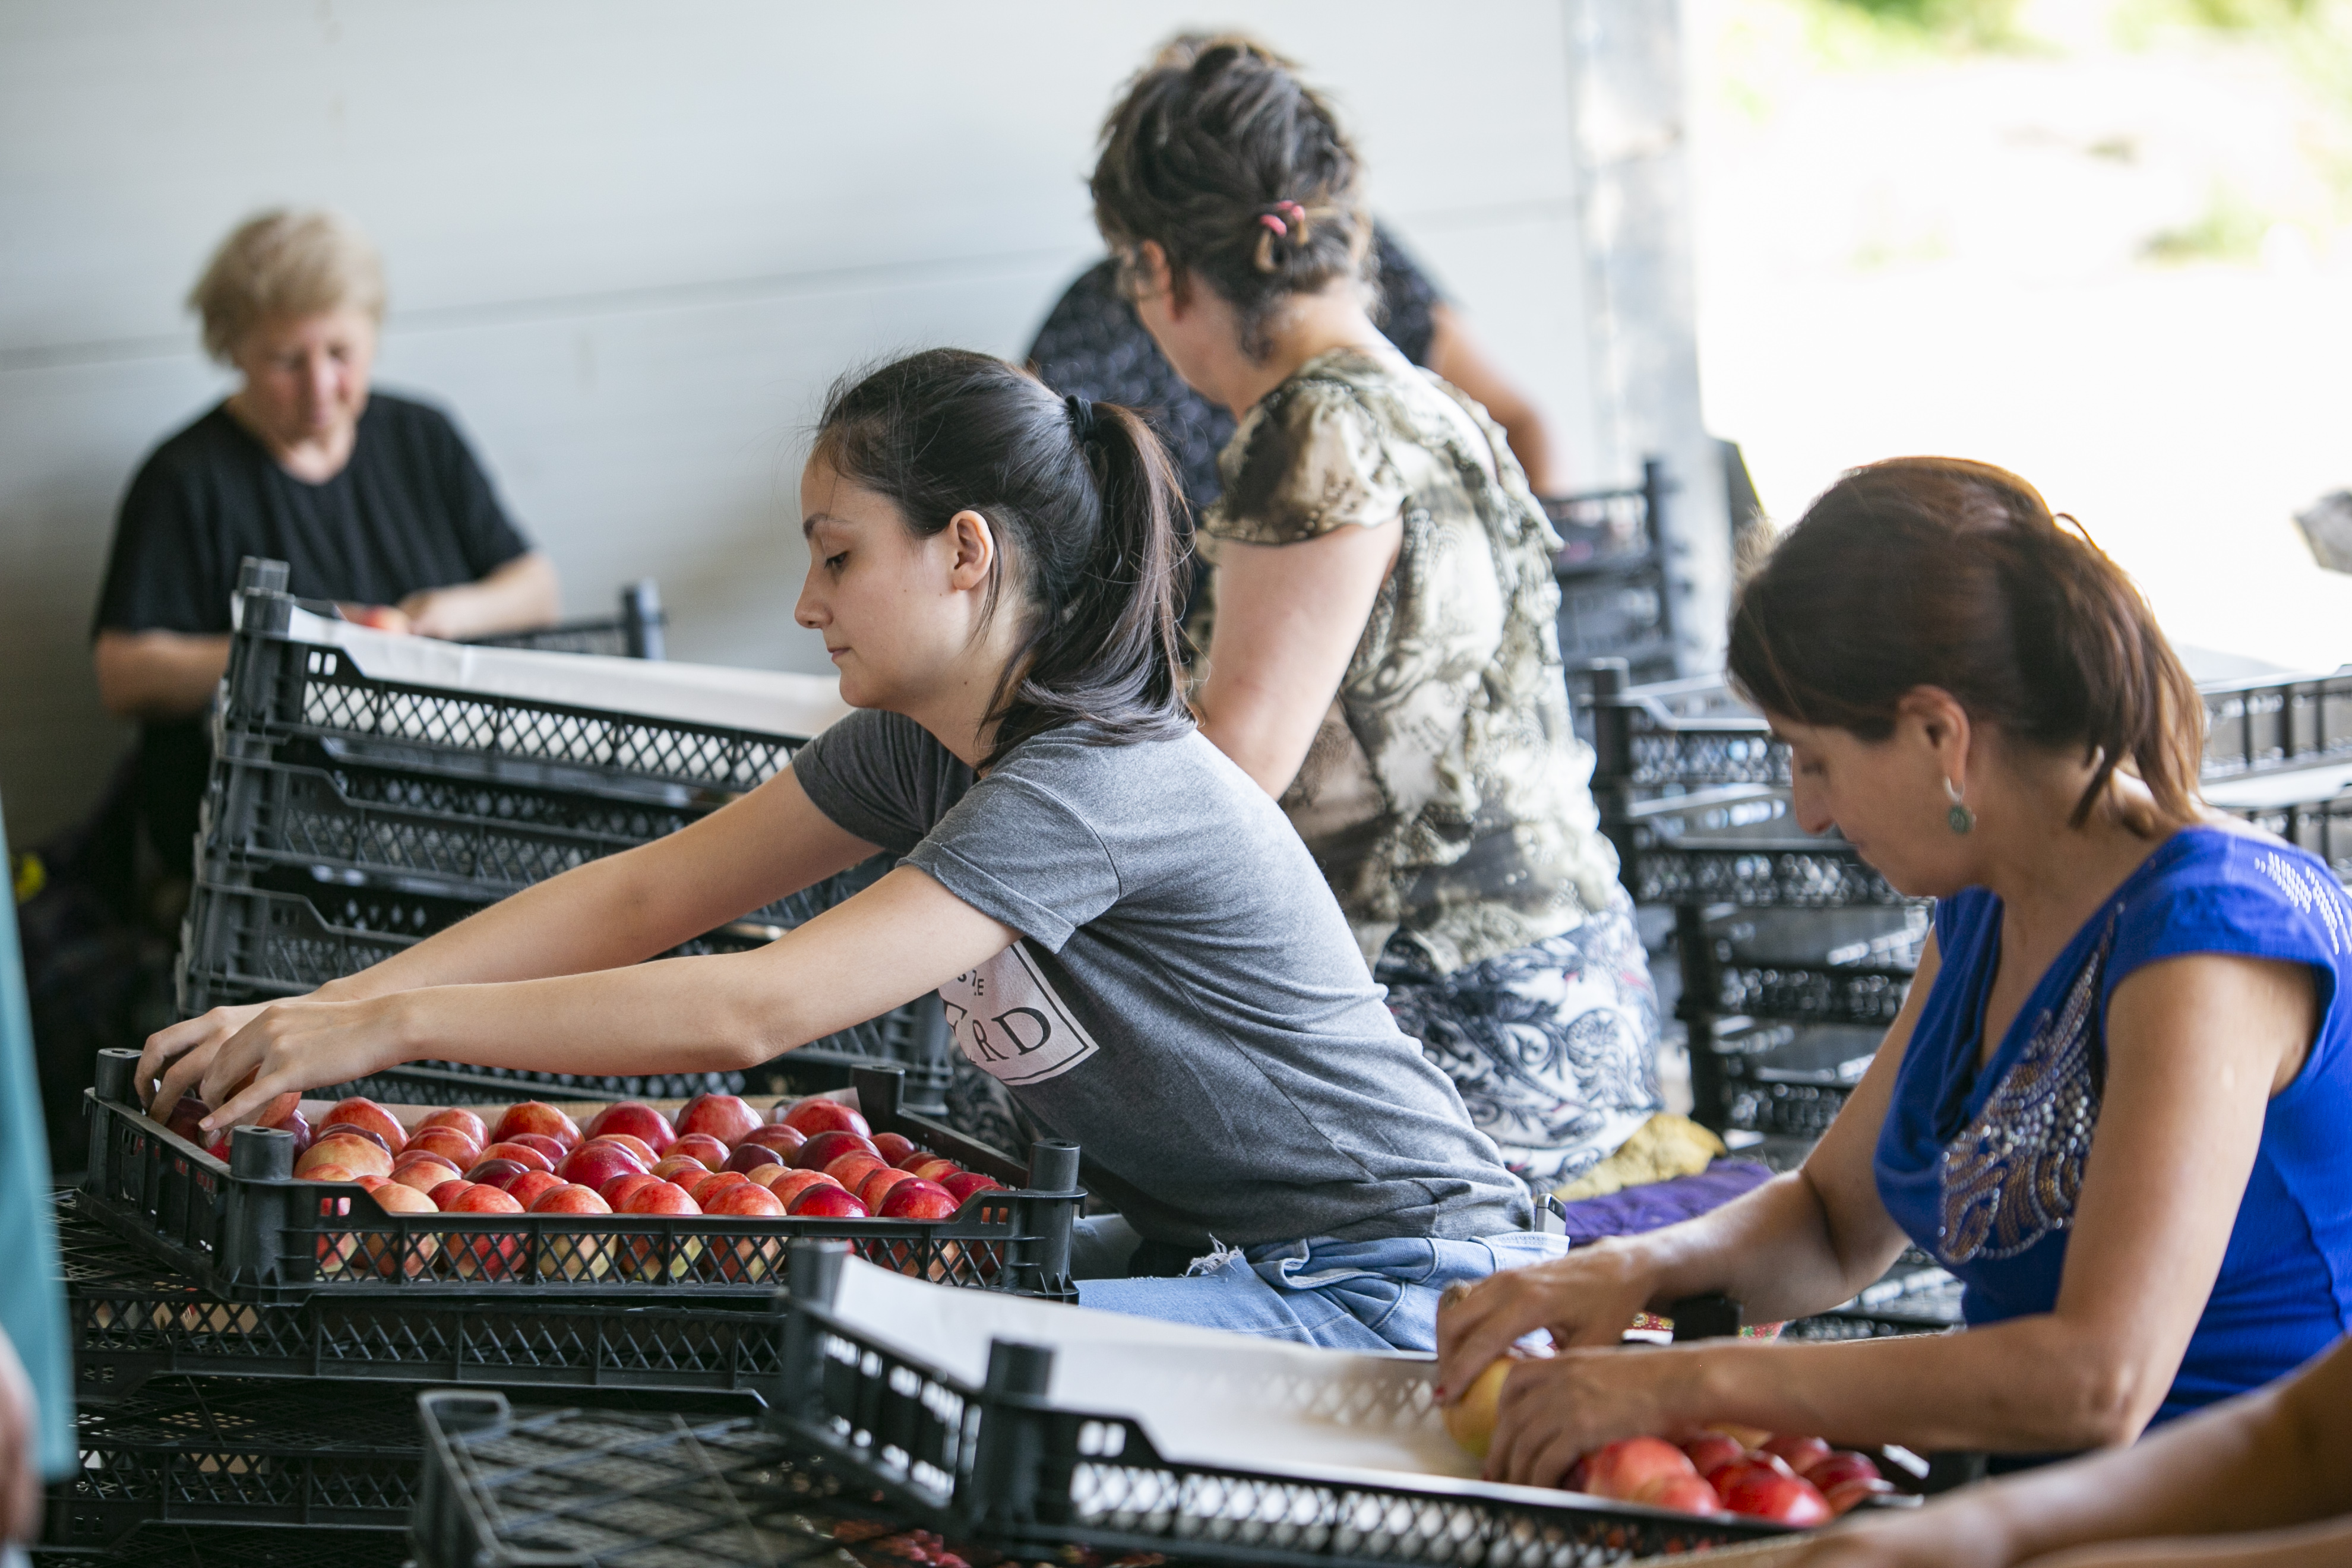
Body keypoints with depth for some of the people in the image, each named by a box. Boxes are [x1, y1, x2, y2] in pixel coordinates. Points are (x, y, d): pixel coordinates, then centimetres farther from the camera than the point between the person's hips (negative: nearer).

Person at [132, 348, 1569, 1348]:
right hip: (1207, 1248, 8)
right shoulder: (921, 745, 5)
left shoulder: (1094, 784, -24)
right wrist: (321, 1011, -4)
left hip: (1391, 1300, -8)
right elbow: (645, 894, 4)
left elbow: (753, 1011, -30)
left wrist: (395, 1024, -25)